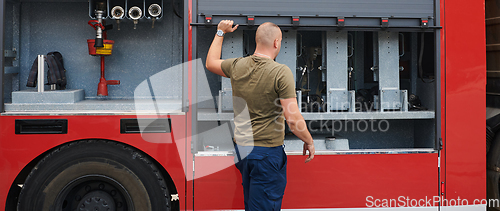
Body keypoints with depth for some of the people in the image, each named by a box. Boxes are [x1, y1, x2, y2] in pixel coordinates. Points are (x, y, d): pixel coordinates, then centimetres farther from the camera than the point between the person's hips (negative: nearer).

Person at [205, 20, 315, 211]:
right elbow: (293, 120, -18)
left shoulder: (237, 66, 0)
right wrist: (309, 142, -1)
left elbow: (210, 63, 24)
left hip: (241, 147, 6)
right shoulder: (281, 72, -16)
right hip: (268, 151, -6)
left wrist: (220, 33, 34)